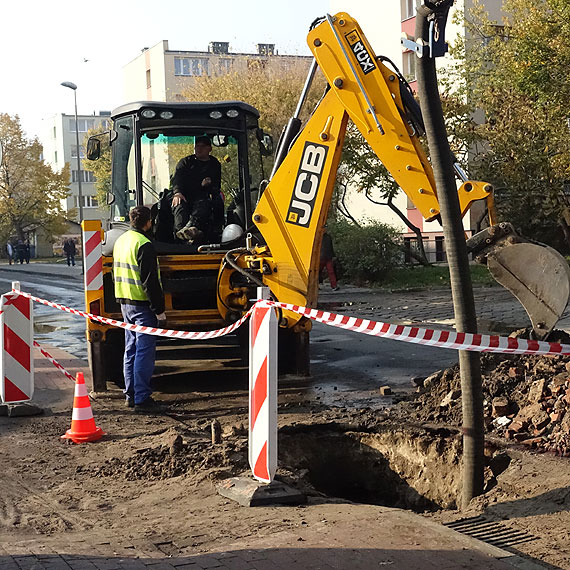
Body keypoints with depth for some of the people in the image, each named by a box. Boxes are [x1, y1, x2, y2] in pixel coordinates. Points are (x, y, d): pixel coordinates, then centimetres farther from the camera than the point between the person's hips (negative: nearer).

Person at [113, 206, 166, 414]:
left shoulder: (120, 241, 13)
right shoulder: (144, 245, -16)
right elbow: (150, 281, -19)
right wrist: (159, 309, -16)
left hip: (125, 303, 9)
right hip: (142, 304, -9)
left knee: (131, 350, 15)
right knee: (144, 352, -7)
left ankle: (131, 394, 20)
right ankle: (142, 399, -8)